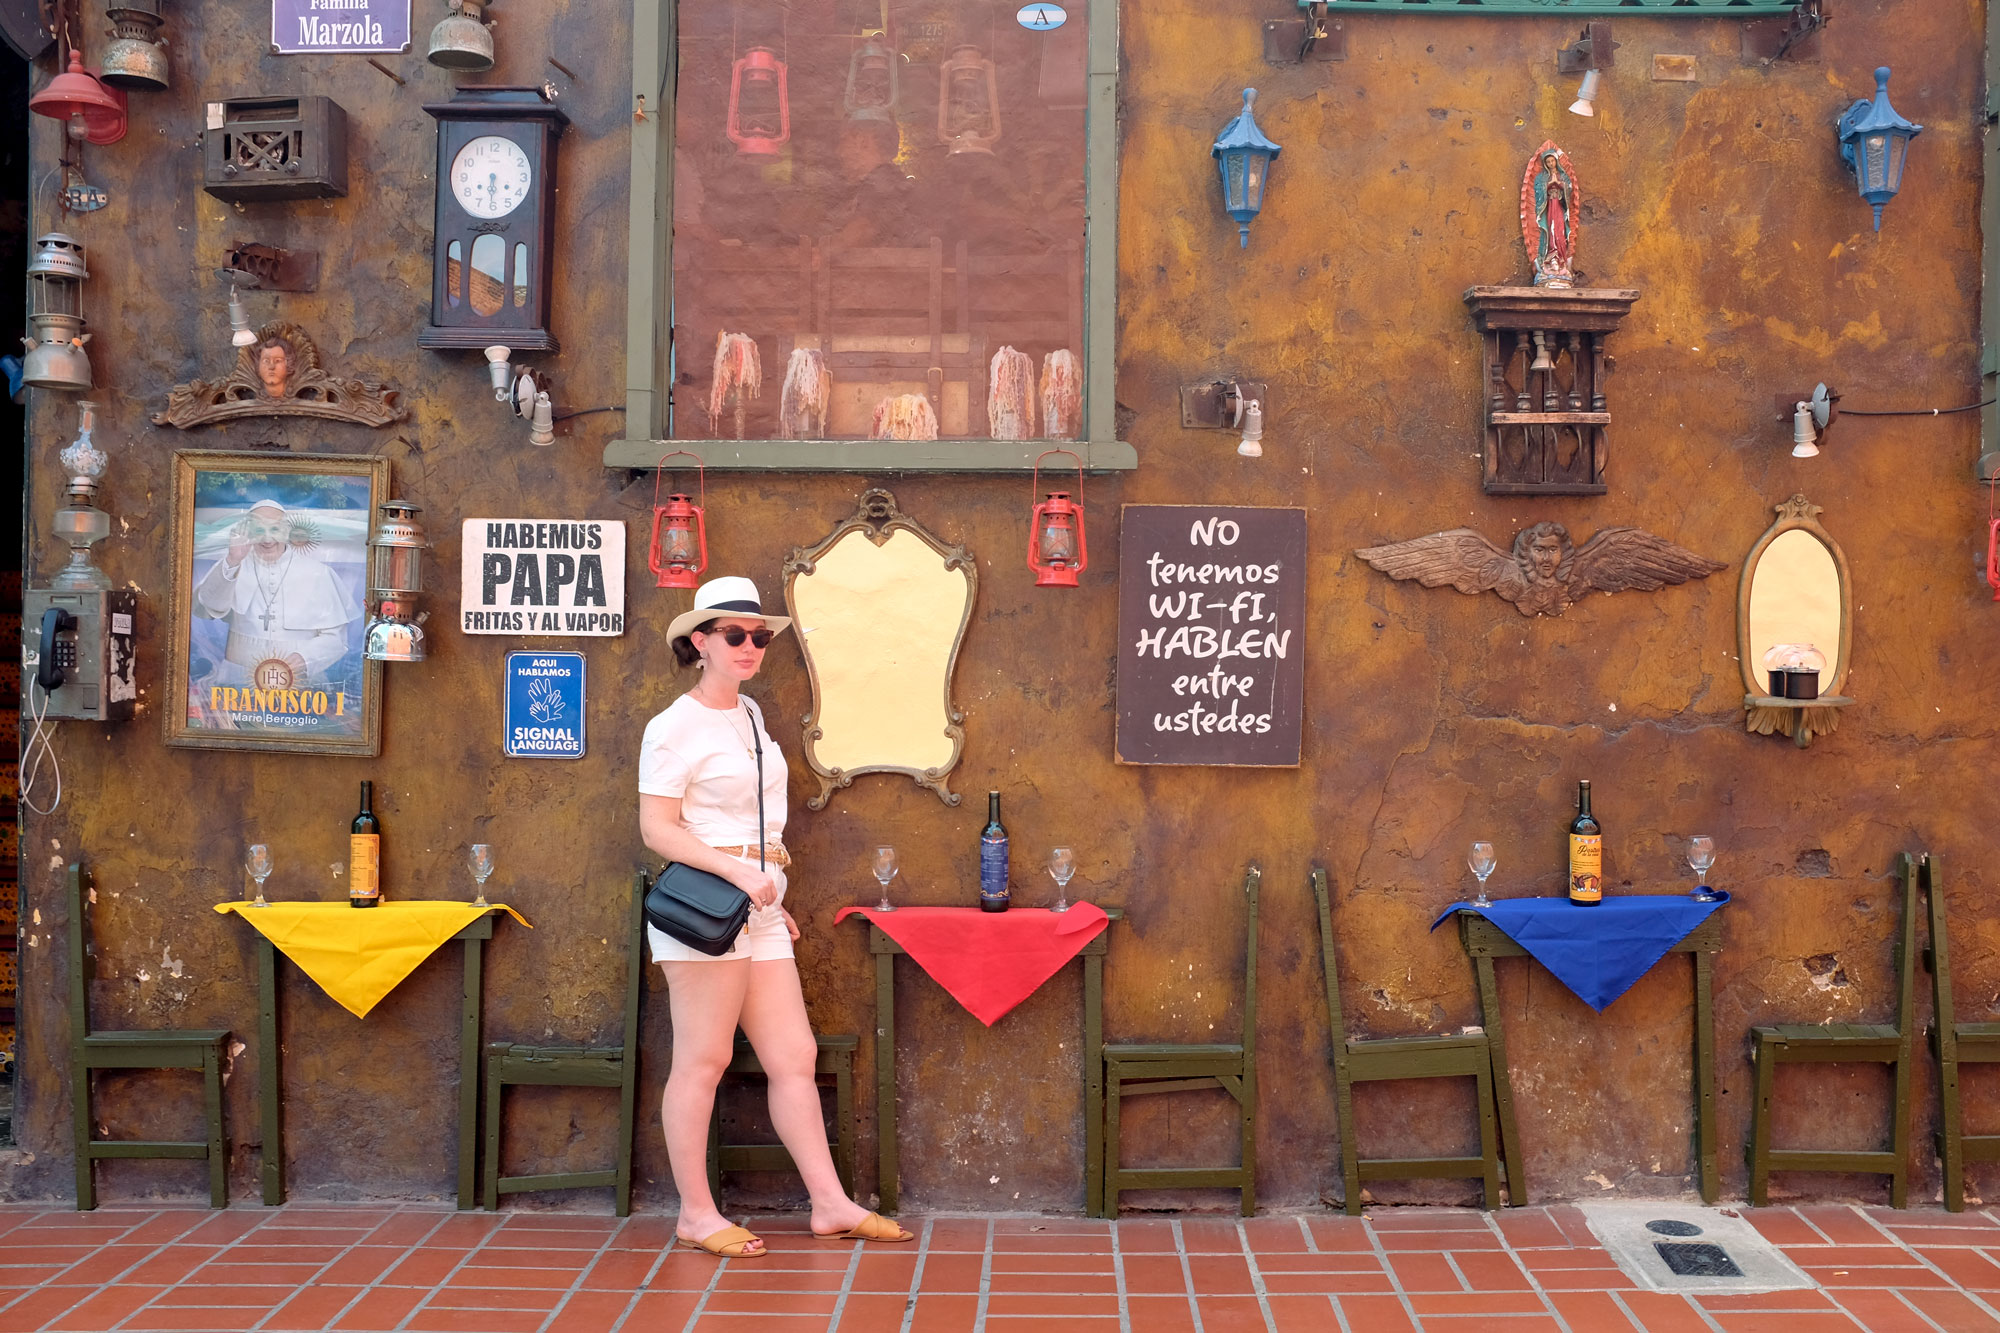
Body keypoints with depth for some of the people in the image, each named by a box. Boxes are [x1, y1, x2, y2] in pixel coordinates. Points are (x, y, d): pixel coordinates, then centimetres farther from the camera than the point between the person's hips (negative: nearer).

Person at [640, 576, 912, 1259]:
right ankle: (696, 1214, 7)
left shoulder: (749, 714, 17)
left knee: (795, 1055, 6)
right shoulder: (676, 727, -7)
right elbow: (657, 826, -12)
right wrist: (738, 871, -21)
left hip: (759, 909, 8)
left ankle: (830, 1204, 10)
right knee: (703, 1059, -2)